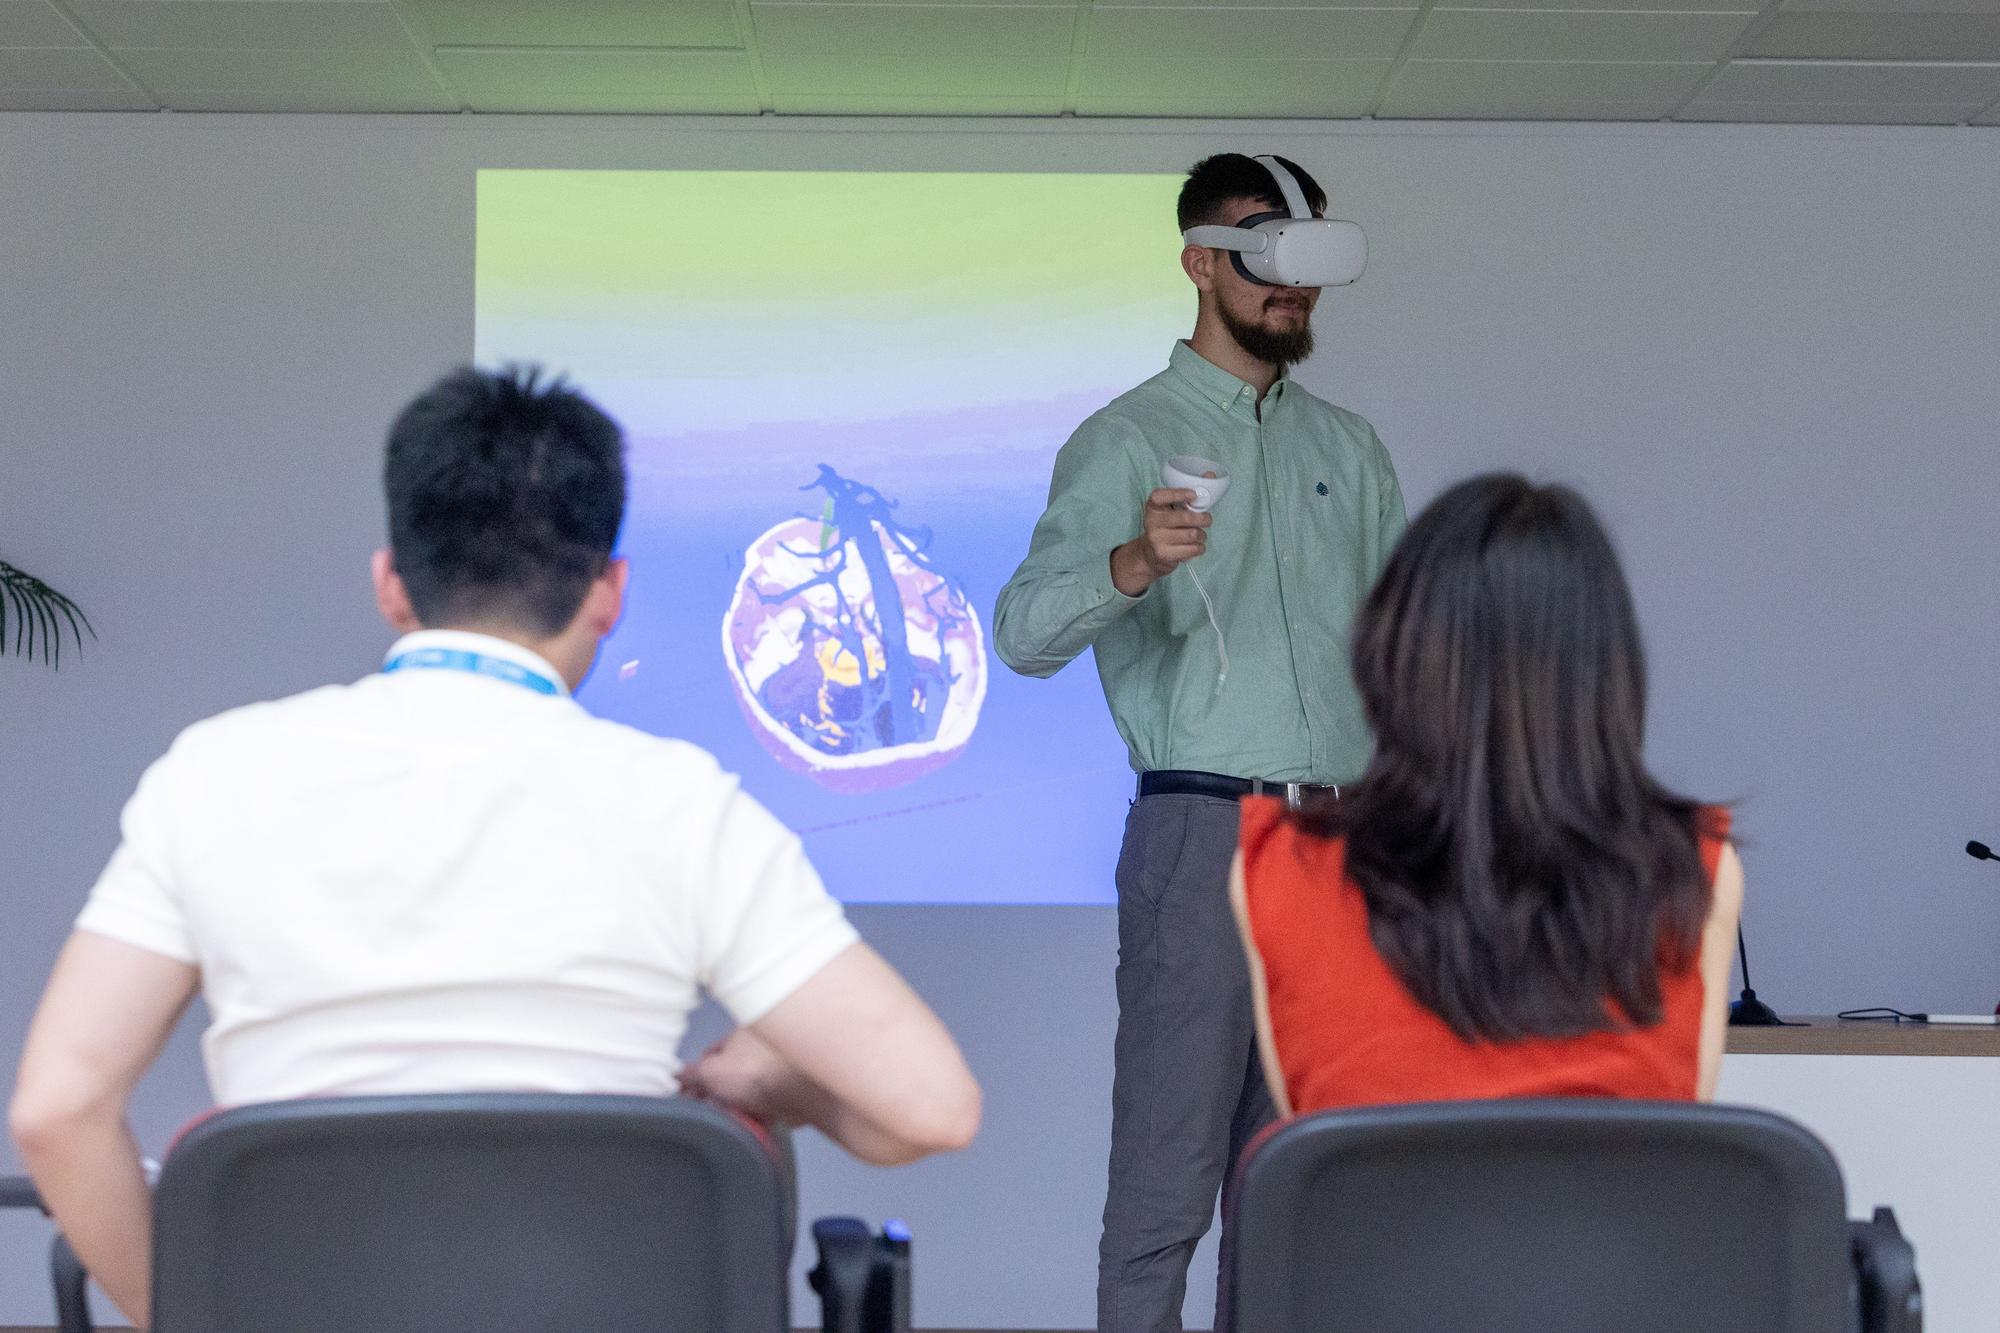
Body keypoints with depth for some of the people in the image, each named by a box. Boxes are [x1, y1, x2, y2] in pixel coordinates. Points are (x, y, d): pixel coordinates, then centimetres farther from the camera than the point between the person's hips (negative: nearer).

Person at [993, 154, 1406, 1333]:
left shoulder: (1349, 448, 16)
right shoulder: (1128, 440, -1)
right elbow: (1026, 633, -14)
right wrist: (1132, 564, -34)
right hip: (1204, 833, -5)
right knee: (1170, 1171, -8)